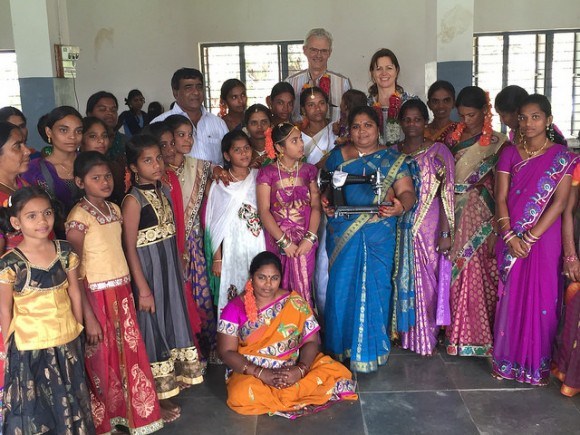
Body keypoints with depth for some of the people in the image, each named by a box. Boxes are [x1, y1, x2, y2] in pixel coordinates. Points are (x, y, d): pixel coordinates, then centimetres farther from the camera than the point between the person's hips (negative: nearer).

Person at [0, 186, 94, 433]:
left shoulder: (65, 252, -5)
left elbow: (74, 293, 3)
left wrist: (78, 329, 8)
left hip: (67, 341, 4)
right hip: (30, 346, -3)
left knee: (70, 399, 22)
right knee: (36, 404, 13)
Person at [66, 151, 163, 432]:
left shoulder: (114, 209, 7)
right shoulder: (78, 217, -15)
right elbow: (76, 272, -15)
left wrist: (129, 290, 11)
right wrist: (88, 316, -15)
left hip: (122, 291, 6)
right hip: (97, 296, -6)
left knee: (130, 353, 14)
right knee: (104, 359, 8)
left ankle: (134, 414, 32)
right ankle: (105, 422, 28)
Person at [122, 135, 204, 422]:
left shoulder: (163, 191, 6)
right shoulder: (133, 200, -17)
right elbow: (130, 248, -17)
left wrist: (179, 271, 15)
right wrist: (143, 289, -18)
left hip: (170, 268, 7)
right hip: (148, 271, -7)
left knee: (173, 322, 17)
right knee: (153, 328, 4)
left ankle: (169, 385, 35)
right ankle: (155, 396, 20)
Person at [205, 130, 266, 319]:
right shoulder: (220, 186, -1)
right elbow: (216, 225, 0)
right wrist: (217, 259, -2)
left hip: (259, 246, 2)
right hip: (233, 248, -2)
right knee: (233, 300, 2)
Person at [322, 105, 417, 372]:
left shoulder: (393, 160, 4)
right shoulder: (337, 156, 11)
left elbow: (407, 192, -4)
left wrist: (401, 206, -26)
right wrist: (324, 202, -7)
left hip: (378, 237, -2)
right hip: (342, 234, 2)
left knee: (374, 289, -1)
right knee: (342, 288, 3)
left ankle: (370, 350, 15)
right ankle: (341, 348, 20)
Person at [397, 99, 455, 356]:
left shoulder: (439, 152, -2)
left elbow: (447, 194, -6)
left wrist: (445, 232, -12)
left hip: (428, 229, -3)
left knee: (426, 281, 2)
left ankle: (427, 337, 15)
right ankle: (404, 335, 22)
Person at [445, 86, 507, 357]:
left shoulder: (496, 143, -4)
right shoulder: (452, 139, 9)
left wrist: (495, 228, -15)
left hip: (480, 218, -4)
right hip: (454, 214, 4)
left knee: (476, 273, -2)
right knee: (455, 272, 8)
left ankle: (478, 335, 13)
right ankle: (457, 331, 22)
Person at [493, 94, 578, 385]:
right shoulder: (509, 154, 5)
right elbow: (500, 197, 0)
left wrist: (530, 238, -15)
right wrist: (509, 236, -12)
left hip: (544, 239, -2)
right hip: (511, 239, 2)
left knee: (541, 300, 3)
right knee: (510, 298, 8)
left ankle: (539, 363, 19)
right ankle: (507, 360, 22)